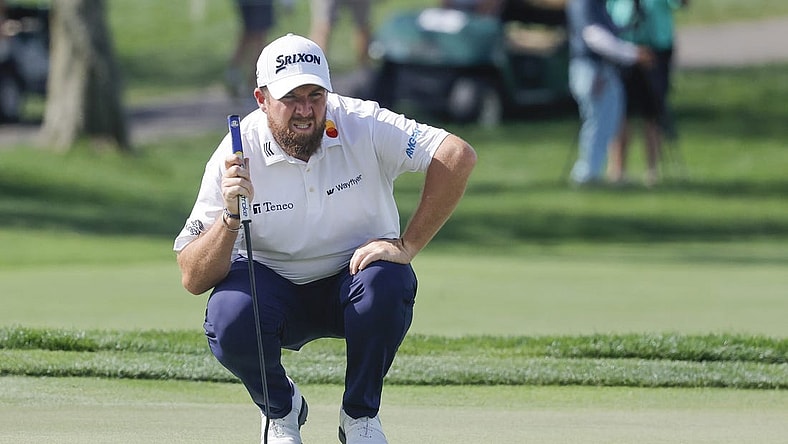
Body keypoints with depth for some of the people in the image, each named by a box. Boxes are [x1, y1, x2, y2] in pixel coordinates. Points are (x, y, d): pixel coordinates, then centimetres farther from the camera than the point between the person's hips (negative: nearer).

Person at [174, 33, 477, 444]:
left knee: (388, 282, -33)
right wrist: (230, 215, -39)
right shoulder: (237, 155, -19)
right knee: (228, 321, -32)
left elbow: (458, 156, -28)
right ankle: (281, 410, 4)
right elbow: (193, 279, -21)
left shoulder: (362, 126, -19)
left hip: (352, 278, 0)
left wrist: (406, 247, -30)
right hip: (271, 285, 0)